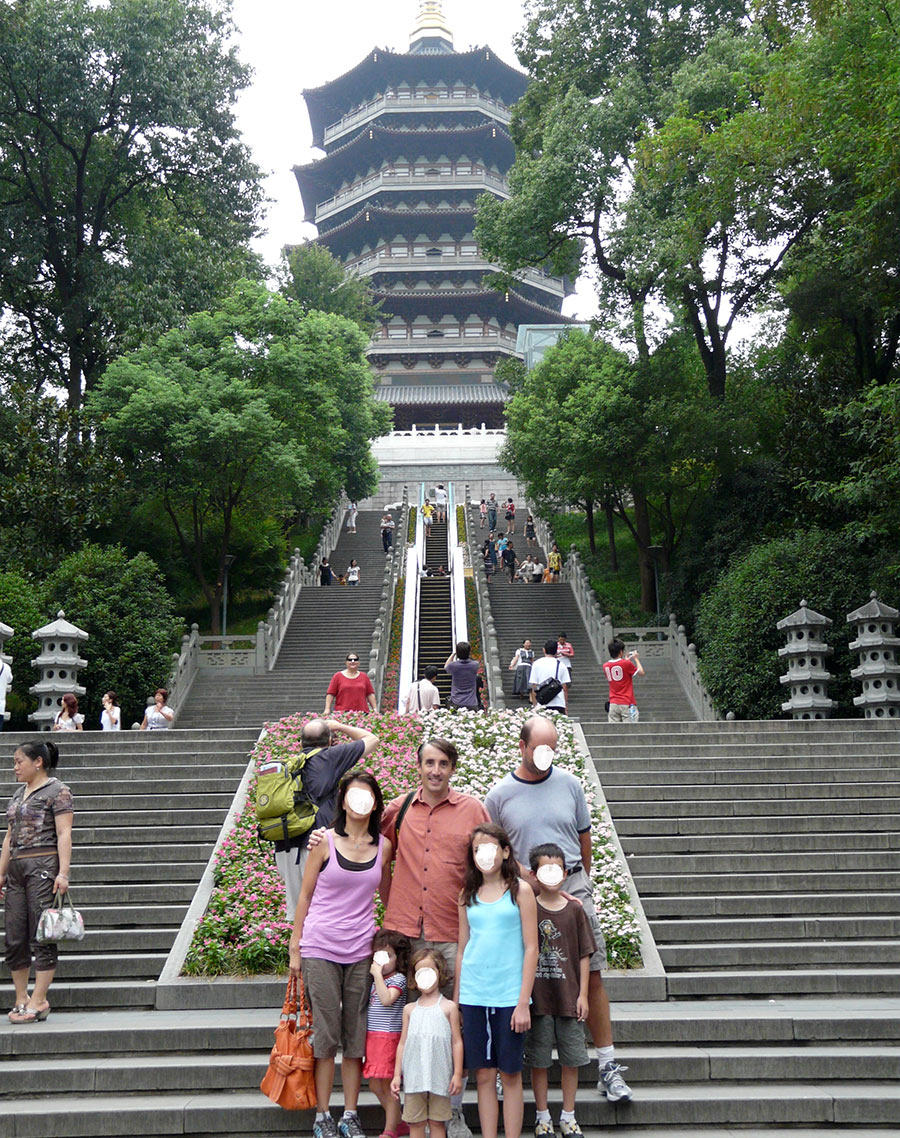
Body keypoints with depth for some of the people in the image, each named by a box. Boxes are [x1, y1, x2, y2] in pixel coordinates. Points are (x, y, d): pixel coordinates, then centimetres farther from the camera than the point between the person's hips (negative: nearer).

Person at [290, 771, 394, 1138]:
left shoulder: (383, 846, 6)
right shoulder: (325, 841, -2)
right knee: (325, 1034, 1)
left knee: (356, 1035, 6)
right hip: (320, 949, -2)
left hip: (361, 952, 3)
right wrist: (295, 947, 1)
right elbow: (305, 895, 2)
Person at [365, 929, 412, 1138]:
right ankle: (398, 1121, 26)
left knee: (388, 1086, -2)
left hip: (389, 1036, -8)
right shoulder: (376, 980, 15)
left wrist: (377, 974, -21)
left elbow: (387, 999, -25)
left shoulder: (398, 978, -8)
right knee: (375, 1085, 11)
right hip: (372, 1035, 8)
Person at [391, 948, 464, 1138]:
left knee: (437, 1121, 2)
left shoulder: (448, 1007, 4)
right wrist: (397, 1074, 9)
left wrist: (457, 1074, -2)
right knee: (415, 1121, 4)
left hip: (439, 1075, -2)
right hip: (414, 1074, 2)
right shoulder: (409, 1009, 11)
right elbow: (403, 1043, 13)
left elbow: (457, 1042, 3)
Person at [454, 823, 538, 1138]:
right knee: (483, 1074, 6)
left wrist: (523, 1002, -9)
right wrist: (455, 1002, 11)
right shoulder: (468, 895, 10)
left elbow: (531, 948, -3)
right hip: (473, 996, 3)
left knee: (510, 1073, 3)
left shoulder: (520, 890, 0)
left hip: (509, 996, -3)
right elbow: (462, 950, 14)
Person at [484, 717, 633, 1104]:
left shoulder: (569, 784, 6)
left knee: (591, 976, 0)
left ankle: (608, 1064, 8)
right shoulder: (499, 795, 1)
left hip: (573, 888, 1)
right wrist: (526, 874, -5)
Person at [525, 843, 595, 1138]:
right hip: (537, 998, -1)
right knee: (538, 1060, 7)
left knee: (571, 1058, 9)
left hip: (569, 997, 2)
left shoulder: (574, 909, 0)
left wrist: (583, 994, 0)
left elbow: (584, 955, 4)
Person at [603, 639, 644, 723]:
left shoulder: (605, 666, 5)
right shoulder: (627, 664, -11)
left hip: (613, 704, 4)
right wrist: (636, 658, 14)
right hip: (627, 704, -4)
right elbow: (641, 673, 3)